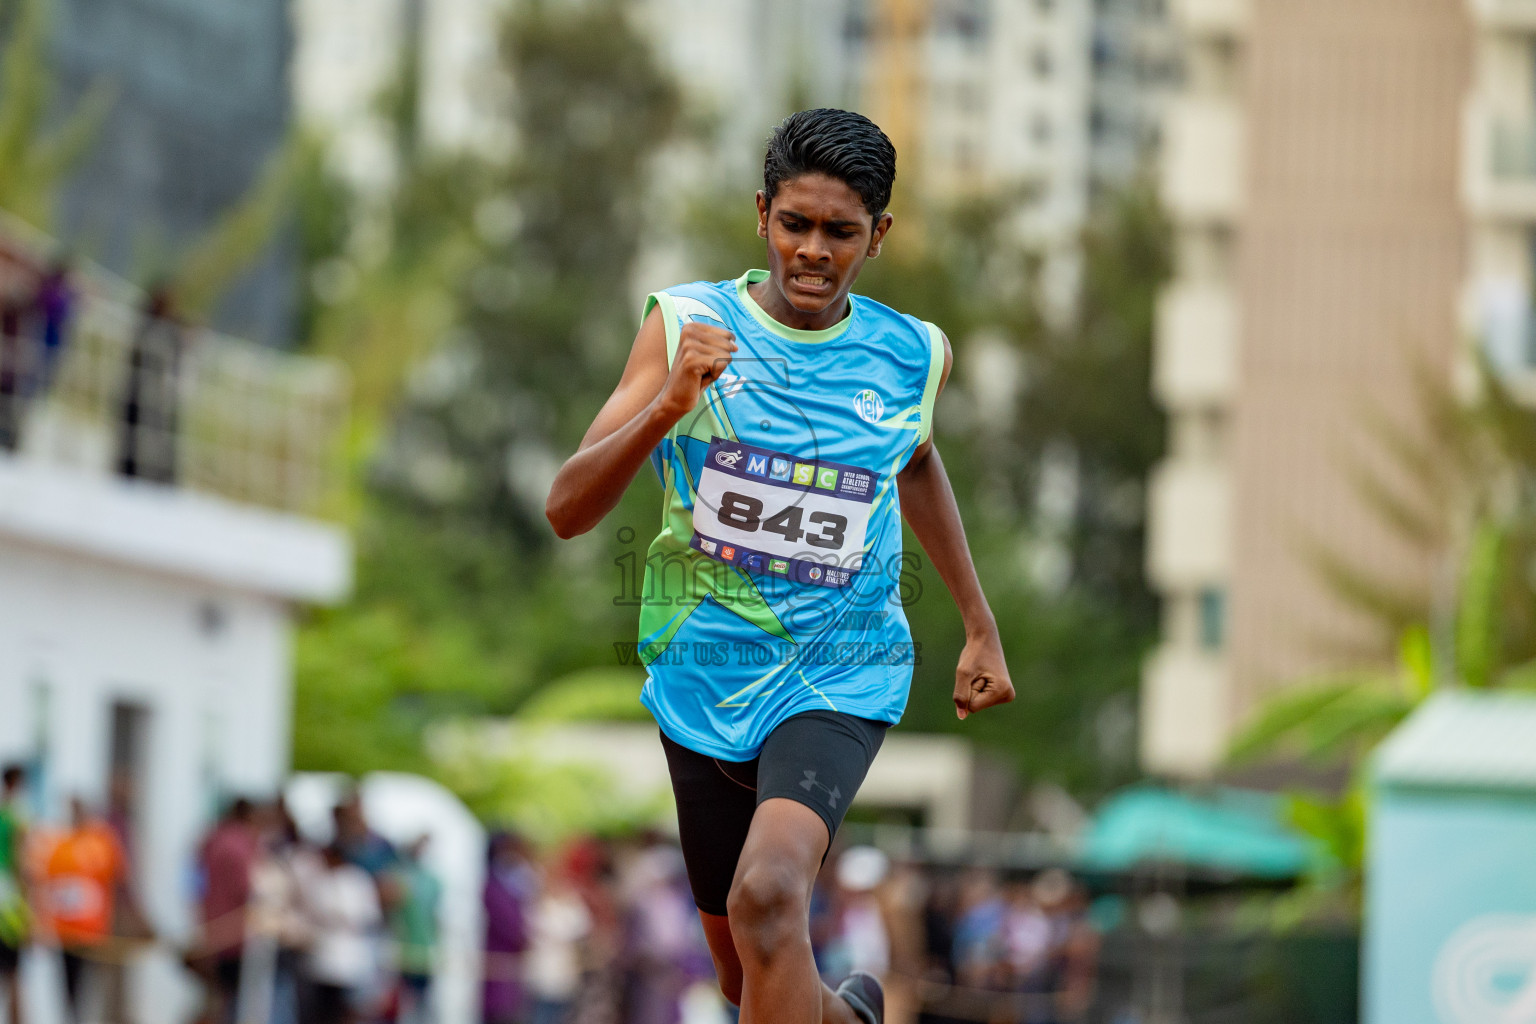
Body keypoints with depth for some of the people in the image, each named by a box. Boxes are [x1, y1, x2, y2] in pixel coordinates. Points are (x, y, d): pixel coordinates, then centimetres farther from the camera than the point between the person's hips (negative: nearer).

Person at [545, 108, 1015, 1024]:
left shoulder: (912, 356, -2)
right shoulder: (688, 326, -7)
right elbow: (568, 510, -13)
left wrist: (982, 628, 24)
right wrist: (666, 407, -29)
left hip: (840, 676, -1)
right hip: (706, 672, 2)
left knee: (768, 894, -30)